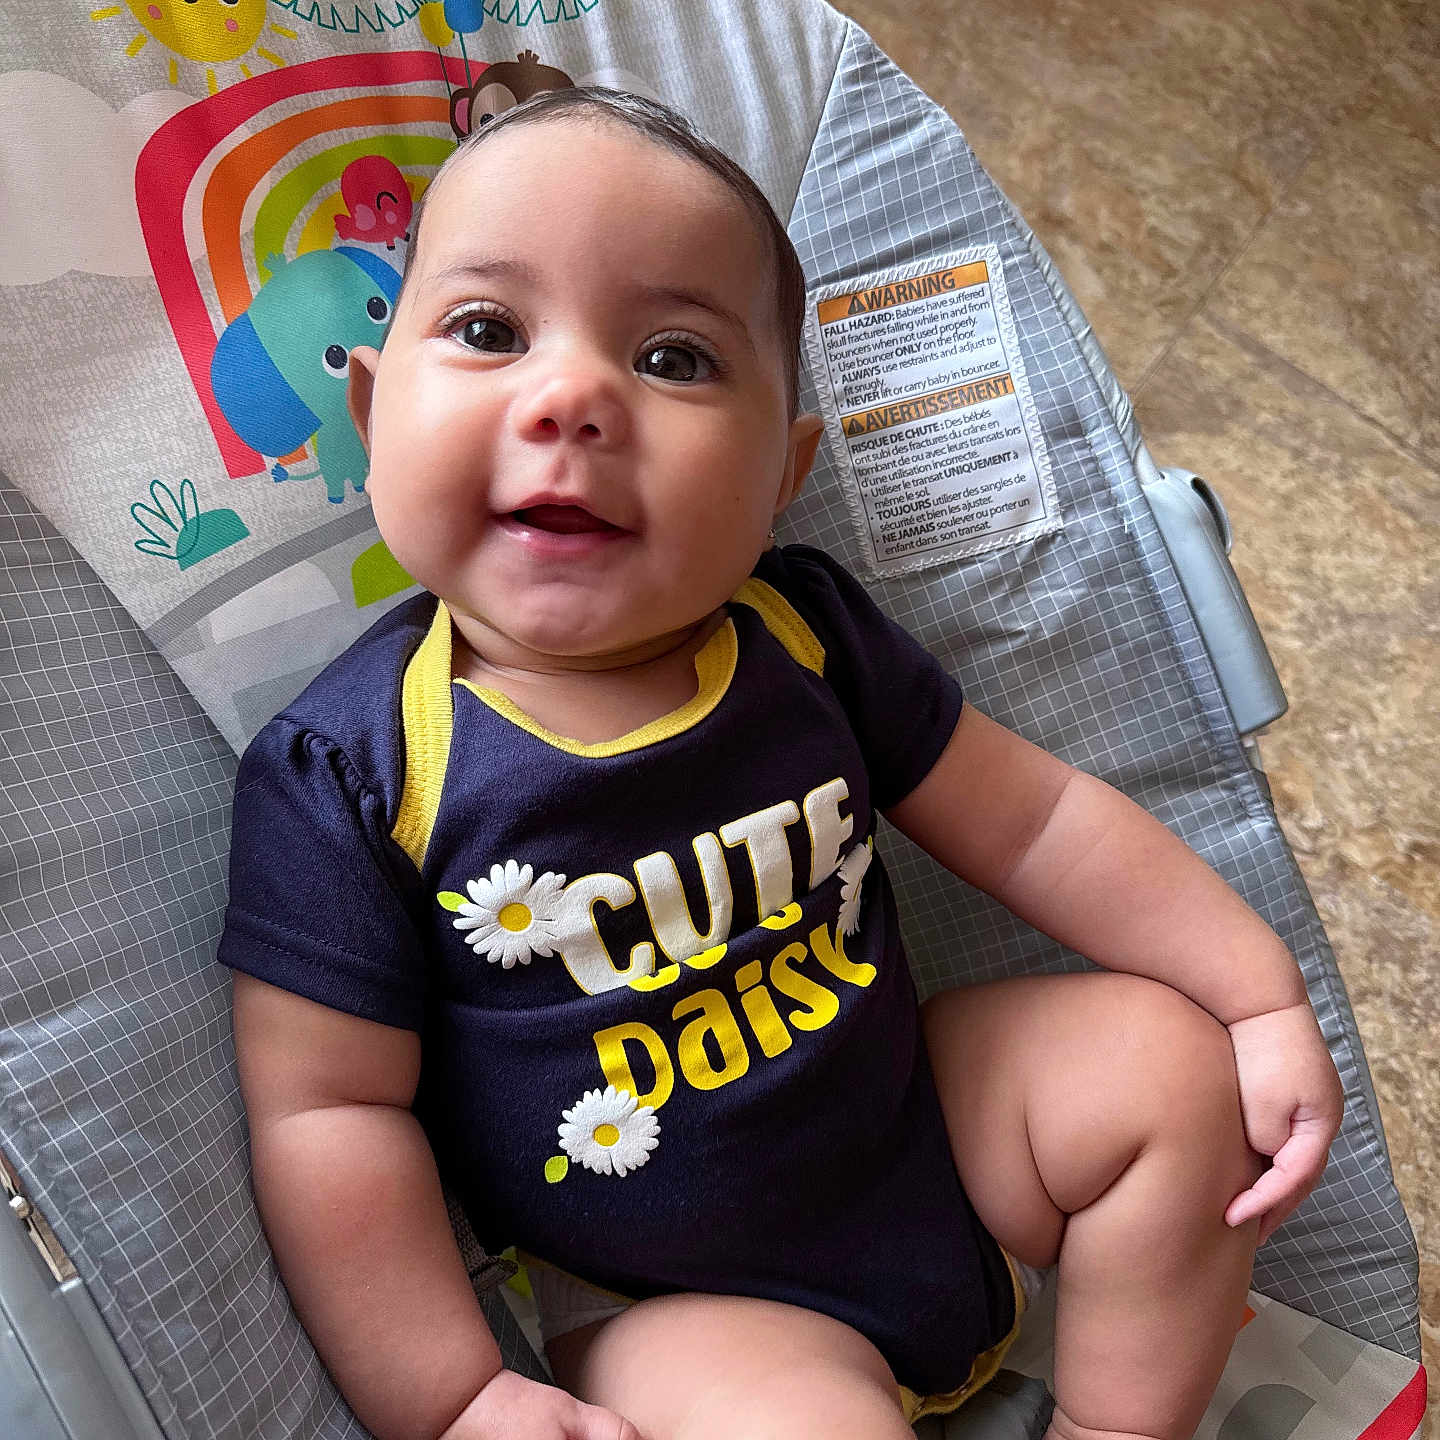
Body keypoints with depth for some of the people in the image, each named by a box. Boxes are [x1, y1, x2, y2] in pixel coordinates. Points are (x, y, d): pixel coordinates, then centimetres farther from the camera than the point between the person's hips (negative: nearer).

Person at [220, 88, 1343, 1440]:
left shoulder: (805, 632, -10)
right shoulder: (348, 767, -21)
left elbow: (1033, 816, 0)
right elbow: (328, 1110, -16)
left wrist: (1262, 998, -1)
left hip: (920, 1121, 5)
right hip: (669, 1300, -4)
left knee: (1172, 1063, -1)